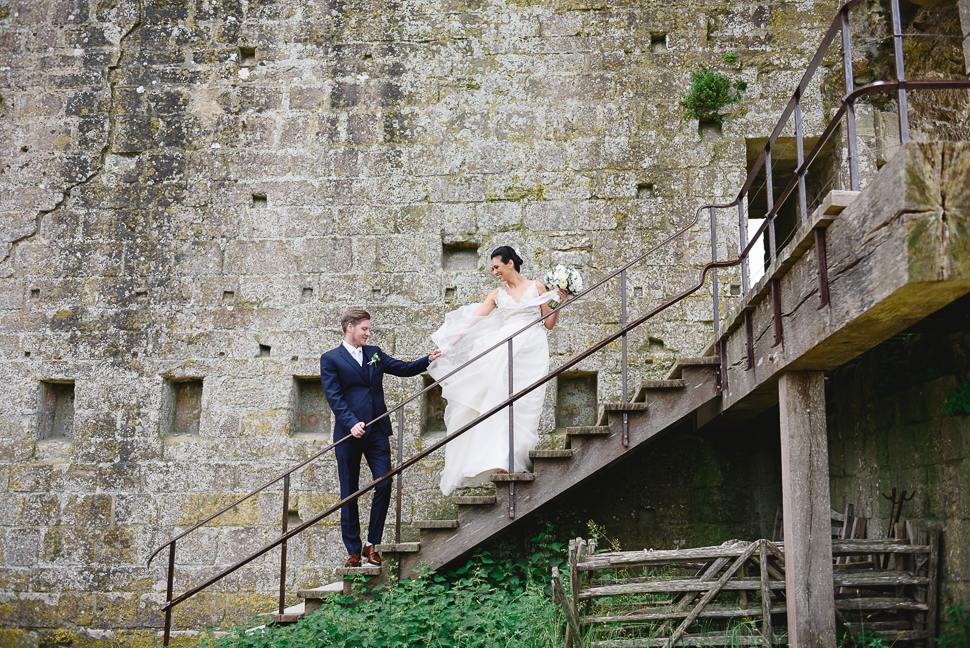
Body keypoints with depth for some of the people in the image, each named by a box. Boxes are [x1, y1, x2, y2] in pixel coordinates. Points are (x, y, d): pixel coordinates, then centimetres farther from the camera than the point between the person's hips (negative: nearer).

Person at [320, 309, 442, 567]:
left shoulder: (374, 353, 15)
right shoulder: (331, 359, 0)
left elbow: (403, 369, 14)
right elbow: (334, 397, -9)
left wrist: (428, 360, -3)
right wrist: (352, 423, -22)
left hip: (377, 430, 4)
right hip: (349, 432, -4)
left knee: (385, 483, -5)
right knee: (350, 492, 3)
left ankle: (372, 544, 8)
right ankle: (353, 551, 12)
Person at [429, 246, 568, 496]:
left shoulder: (537, 287, 10)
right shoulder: (497, 294, 14)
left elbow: (549, 324, 12)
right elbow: (472, 321, 9)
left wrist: (558, 302, -1)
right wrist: (449, 345, 3)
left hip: (532, 349, -1)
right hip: (506, 349, 1)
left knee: (524, 404, -9)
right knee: (501, 401, -15)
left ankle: (515, 459, -8)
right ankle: (501, 459, -20)